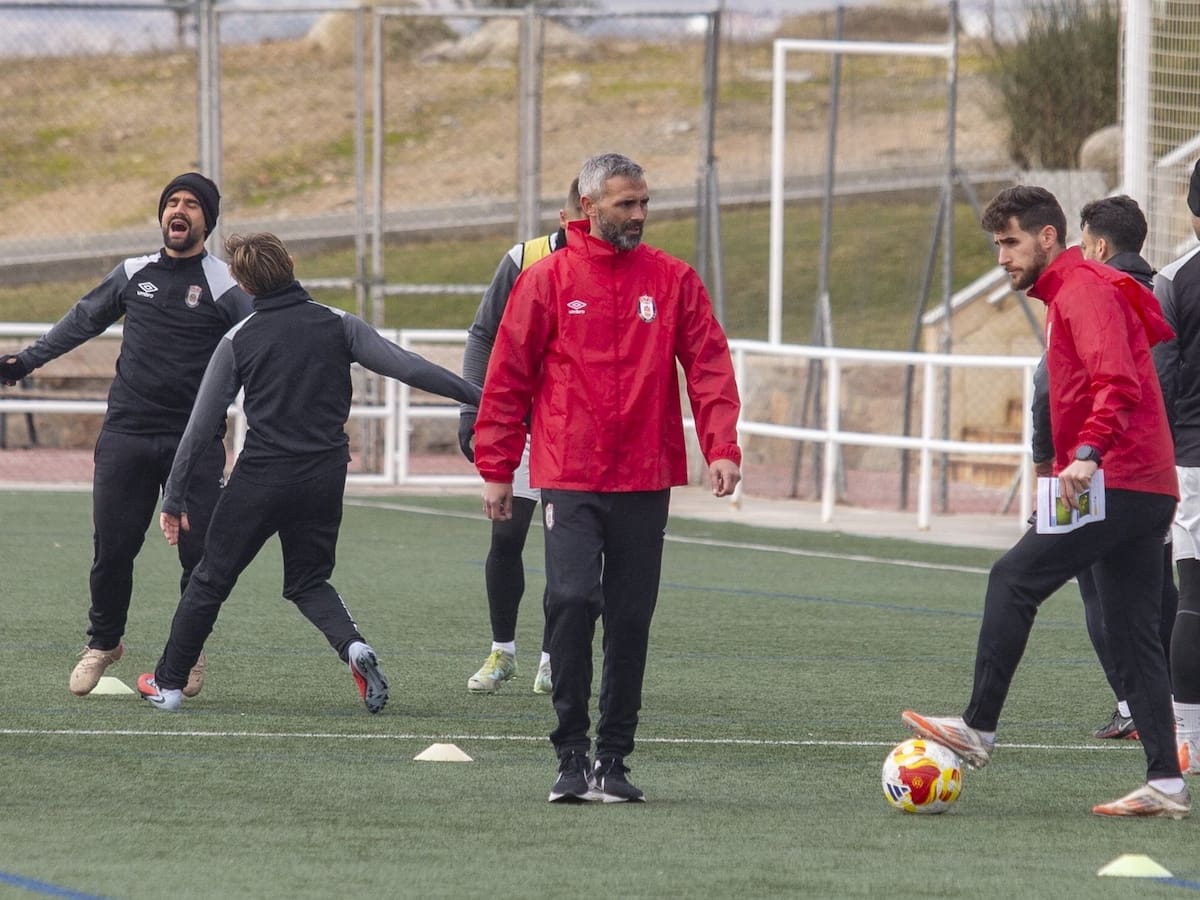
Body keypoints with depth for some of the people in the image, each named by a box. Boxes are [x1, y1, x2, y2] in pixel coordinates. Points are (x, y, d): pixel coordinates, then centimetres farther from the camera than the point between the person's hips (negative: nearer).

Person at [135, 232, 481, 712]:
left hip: (261, 476, -2)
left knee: (211, 579, 11)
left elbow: (201, 425, -2)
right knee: (308, 582, 18)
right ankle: (353, 646, -10)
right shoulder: (338, 326, -1)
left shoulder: (238, 340, -3)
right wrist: (478, 397, -4)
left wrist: (174, 498, 4)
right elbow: (407, 367, -8)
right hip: (325, 481, 2)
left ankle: (167, 682, 19)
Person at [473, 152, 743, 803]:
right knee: (572, 599, -16)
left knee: (631, 618, 4)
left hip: (645, 481, 2)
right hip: (568, 480, -2)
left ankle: (613, 759, 12)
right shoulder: (546, 281, 1)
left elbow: (708, 364, 3)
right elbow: (508, 378, 4)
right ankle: (572, 756, -8)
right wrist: (496, 468, 2)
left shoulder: (673, 280, 6)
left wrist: (721, 446, -11)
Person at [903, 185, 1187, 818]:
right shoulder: (1068, 294, 24)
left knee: (1013, 580, -11)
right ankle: (1165, 784, 3)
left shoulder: (1084, 291, -9)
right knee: (1133, 636, 7)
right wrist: (1075, 462, 27)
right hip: (1149, 489, 10)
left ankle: (978, 729, -10)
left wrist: (1088, 452, -35)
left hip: (1117, 483, -10)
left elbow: (1117, 383, -23)